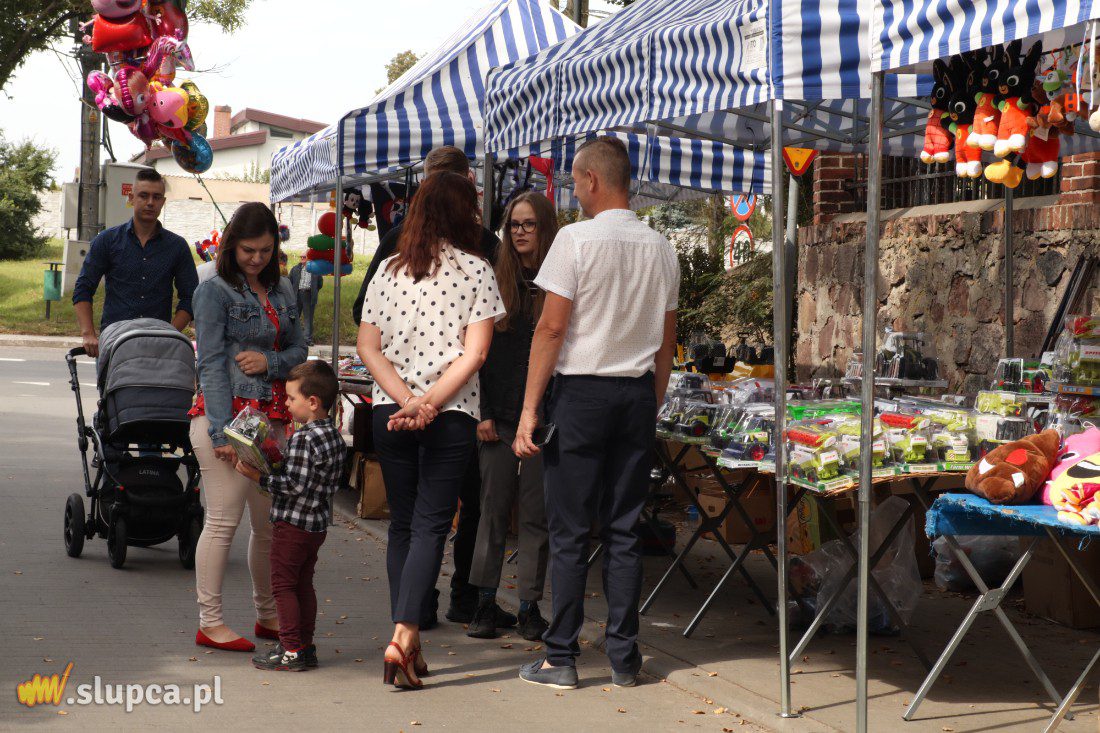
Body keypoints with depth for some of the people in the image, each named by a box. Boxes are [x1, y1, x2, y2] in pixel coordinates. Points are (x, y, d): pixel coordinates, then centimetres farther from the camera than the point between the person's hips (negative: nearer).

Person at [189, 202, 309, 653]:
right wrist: (222, 433, -16)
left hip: (272, 418, 6)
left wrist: (270, 362, -7)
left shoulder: (281, 290, 15)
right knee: (224, 520, -6)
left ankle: (268, 616, 25)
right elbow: (210, 364, -9)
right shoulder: (215, 291, -3)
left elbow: (299, 349, 16)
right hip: (228, 414, -6)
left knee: (271, 523, 11)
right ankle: (210, 623, 2)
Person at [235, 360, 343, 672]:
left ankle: (291, 651, 1)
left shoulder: (303, 439, -21)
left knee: (283, 585, 1)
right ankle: (306, 646, 21)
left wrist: (258, 476, -17)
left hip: (292, 524, -9)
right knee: (304, 585, 17)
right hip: (318, 525, 9)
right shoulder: (335, 436, 7)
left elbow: (295, 485, -24)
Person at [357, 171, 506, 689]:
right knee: (431, 526, -1)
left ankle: (406, 642, 14)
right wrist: (430, 403, -13)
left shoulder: (389, 270, 7)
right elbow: (474, 352, -11)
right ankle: (404, 635, -15)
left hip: (390, 412, 3)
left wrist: (406, 399, -6)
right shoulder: (476, 270, -2)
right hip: (452, 416, -3)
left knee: (402, 524, 12)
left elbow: (368, 345, 1)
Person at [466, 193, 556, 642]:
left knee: (536, 513, 4)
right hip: (498, 418, 2)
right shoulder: (494, 282, 7)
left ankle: (530, 605, 12)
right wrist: (481, 413, -1)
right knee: (493, 509, 4)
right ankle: (484, 601, 11)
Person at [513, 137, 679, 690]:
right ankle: (624, 658, 12)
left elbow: (552, 327, -11)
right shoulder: (661, 249, 9)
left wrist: (530, 408, -9)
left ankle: (560, 658, 5)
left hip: (581, 392, -5)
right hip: (637, 394, 5)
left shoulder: (577, 239, -8)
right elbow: (666, 343, 13)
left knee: (569, 531, 0)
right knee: (624, 530, 9)